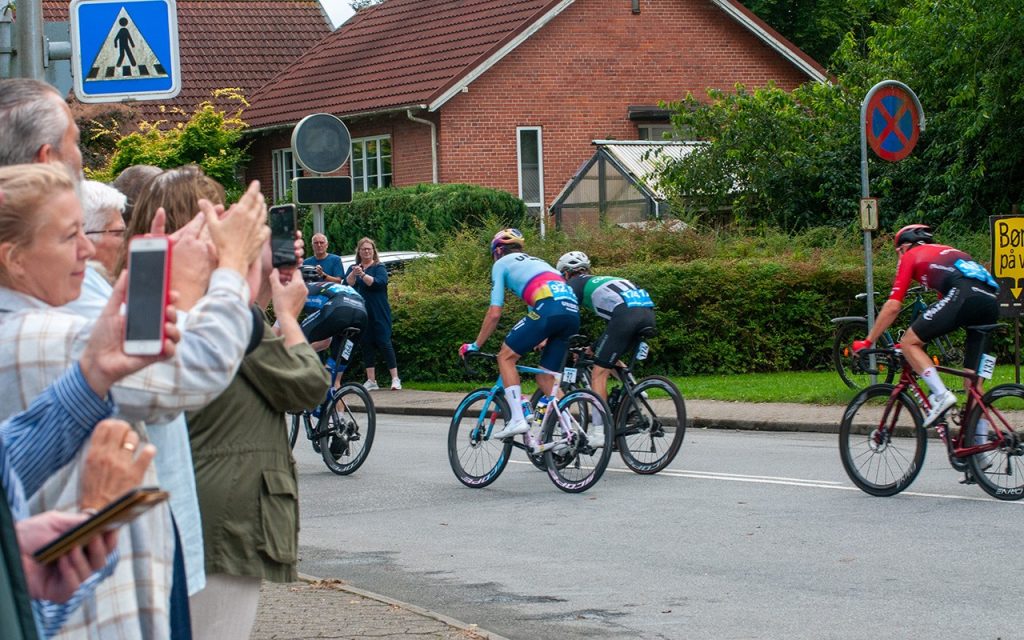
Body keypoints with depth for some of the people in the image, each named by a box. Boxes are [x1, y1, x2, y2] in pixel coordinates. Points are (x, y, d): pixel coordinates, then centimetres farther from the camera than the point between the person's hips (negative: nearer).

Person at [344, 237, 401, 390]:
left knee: (384, 343, -7)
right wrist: (354, 274, -23)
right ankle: (371, 380, 8)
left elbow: (379, 282, -17)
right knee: (367, 345, 5)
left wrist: (362, 274, -28)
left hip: (379, 313, -4)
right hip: (360, 313, 4)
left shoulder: (379, 267, 2)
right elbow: (347, 284, -4)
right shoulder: (353, 268, 13)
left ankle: (395, 379, -7)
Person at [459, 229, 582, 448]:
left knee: (506, 356, 8)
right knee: (546, 378, 16)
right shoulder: (536, 262, 38)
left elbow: (494, 313, 11)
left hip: (548, 309, -7)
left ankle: (517, 419, -4)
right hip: (573, 312, 7)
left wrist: (475, 345, 21)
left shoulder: (501, 264, 18)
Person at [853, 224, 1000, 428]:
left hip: (964, 297, -7)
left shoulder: (910, 256, 20)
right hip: (991, 303, 7)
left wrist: (867, 342, 22)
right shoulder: (947, 252, 40)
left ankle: (941, 395, -11)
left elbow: (893, 306, 14)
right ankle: (980, 441, 12)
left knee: (910, 342, 4)